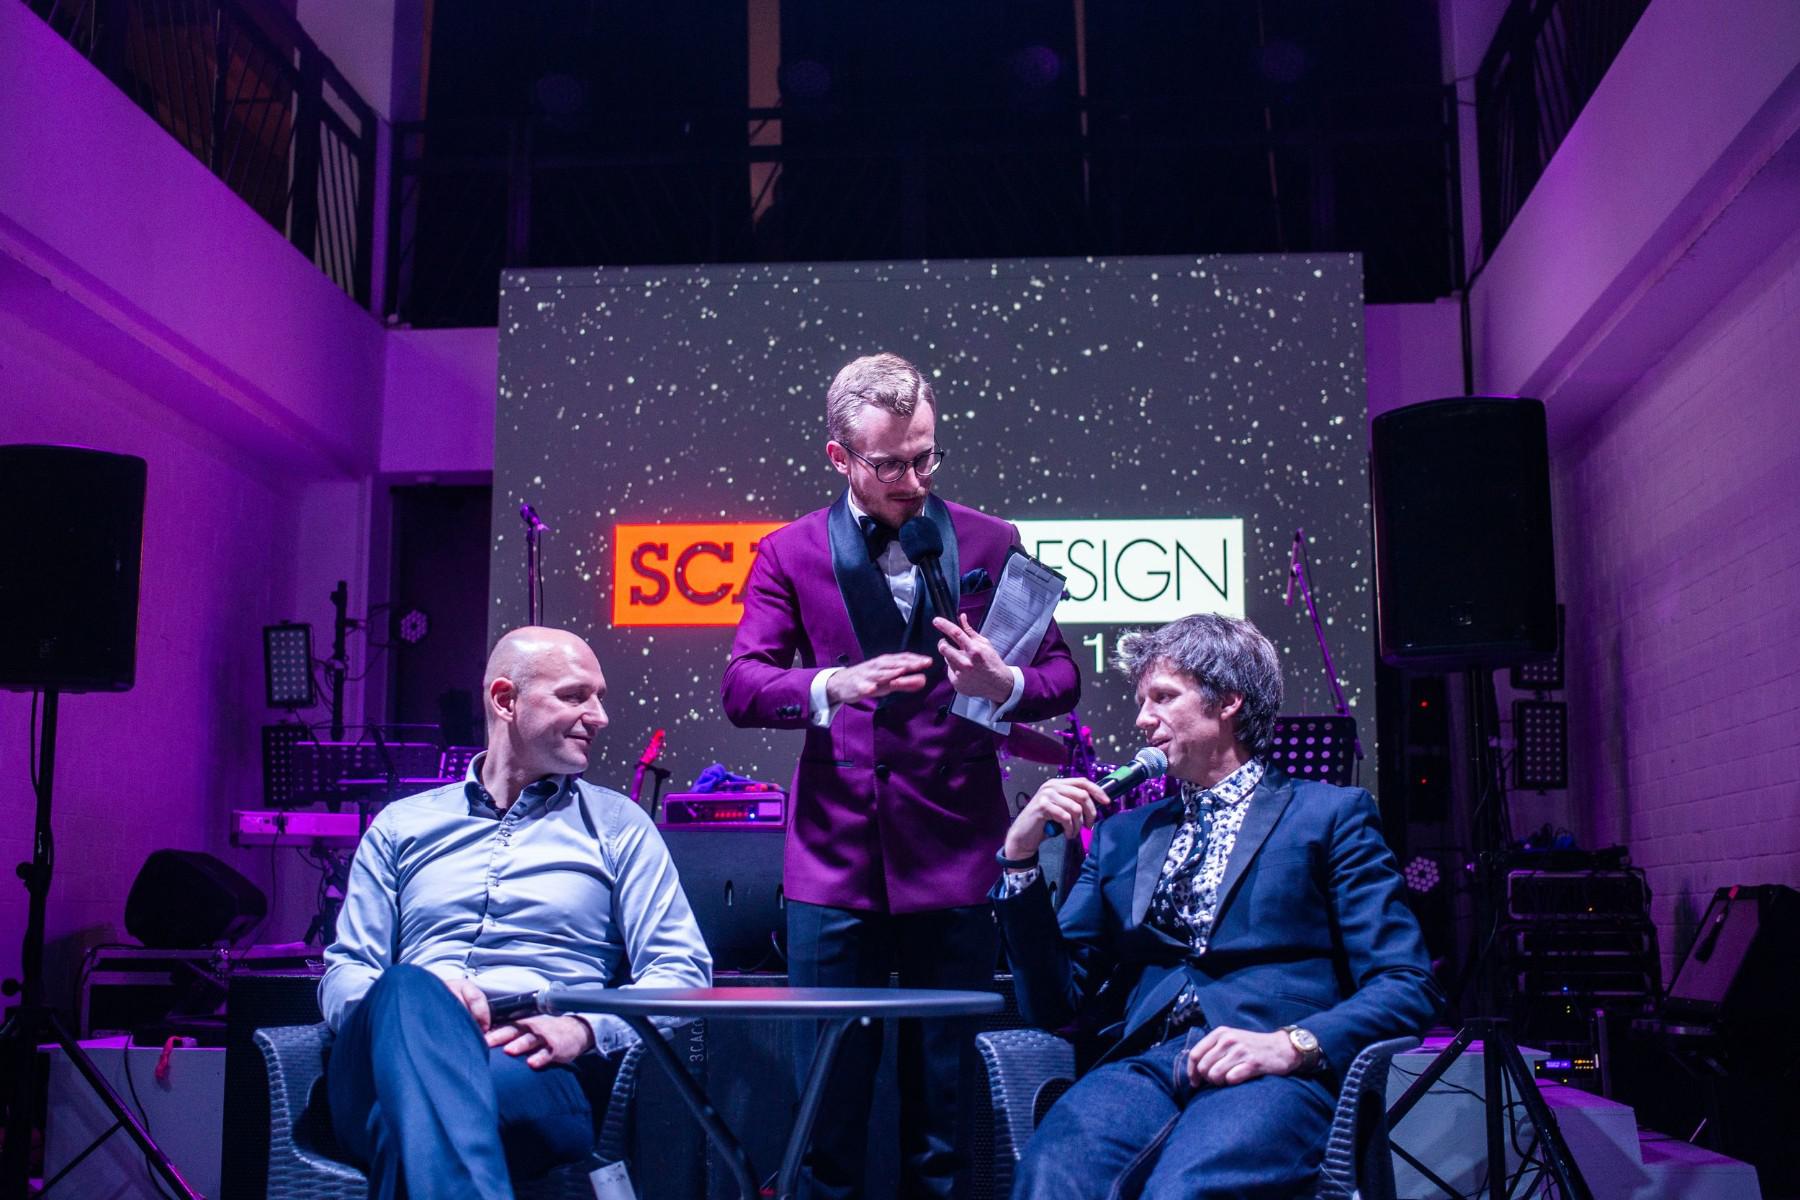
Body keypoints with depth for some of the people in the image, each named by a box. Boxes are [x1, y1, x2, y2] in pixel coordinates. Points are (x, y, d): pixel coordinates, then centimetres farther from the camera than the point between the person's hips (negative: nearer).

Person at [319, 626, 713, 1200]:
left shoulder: (619, 827, 18)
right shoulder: (402, 825, 23)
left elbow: (682, 971, 8)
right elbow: (344, 973, 15)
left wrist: (586, 1029, -13)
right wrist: (419, 1001, -10)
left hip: (536, 1072, -3)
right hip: (393, 1059, 3)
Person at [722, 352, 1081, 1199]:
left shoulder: (990, 543, 5)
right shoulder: (789, 554, 5)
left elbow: (1062, 677, 5)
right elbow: (742, 687, -5)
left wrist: (1004, 684, -18)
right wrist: (837, 685, -24)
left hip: (955, 855, 0)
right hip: (835, 861, 0)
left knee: (948, 1091, 8)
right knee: (828, 1092, 6)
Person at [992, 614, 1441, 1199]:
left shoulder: (1331, 814, 13)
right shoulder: (1122, 834, 25)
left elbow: (1407, 987, 3)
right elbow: (1053, 1003, 17)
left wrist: (1293, 1044, -15)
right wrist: (1020, 854, 6)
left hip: (1275, 1078, -2)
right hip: (1142, 1065, 3)